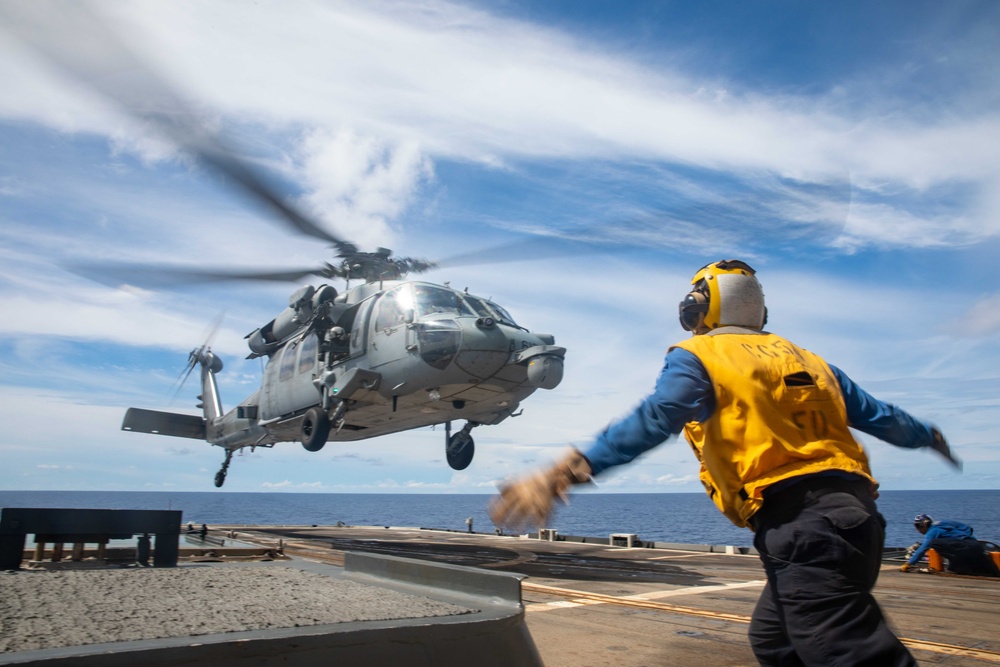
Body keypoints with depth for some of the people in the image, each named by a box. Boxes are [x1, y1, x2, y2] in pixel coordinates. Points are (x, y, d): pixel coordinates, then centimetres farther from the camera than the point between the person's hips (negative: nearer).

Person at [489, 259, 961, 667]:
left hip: (802, 524, -8)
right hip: (853, 512, 8)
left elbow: (651, 422, -20)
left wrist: (566, 472, -29)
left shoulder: (698, 357, -2)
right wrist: (928, 436, 50)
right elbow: (876, 415, 28)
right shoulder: (804, 358, 20)